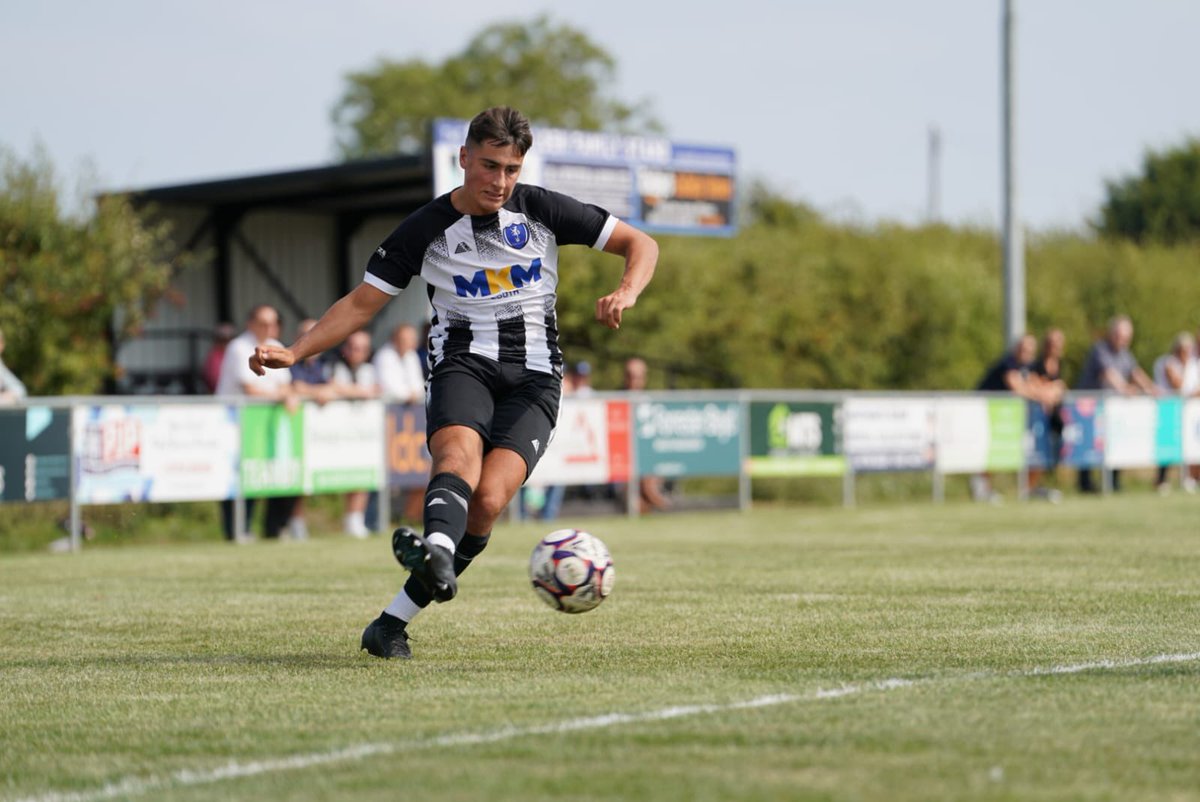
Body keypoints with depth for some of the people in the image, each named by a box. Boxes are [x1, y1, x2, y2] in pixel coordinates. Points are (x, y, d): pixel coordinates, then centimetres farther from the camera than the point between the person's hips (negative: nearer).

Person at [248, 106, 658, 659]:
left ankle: (396, 618, -13)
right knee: (459, 456, -34)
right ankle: (437, 551, -65)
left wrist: (625, 294, -15)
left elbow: (640, 244, 7)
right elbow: (362, 303, 5)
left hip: (532, 376, 0)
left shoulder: (542, 210, 2)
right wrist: (294, 352, -7)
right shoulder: (426, 229, 2)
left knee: (488, 500, -22)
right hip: (462, 362, 0)